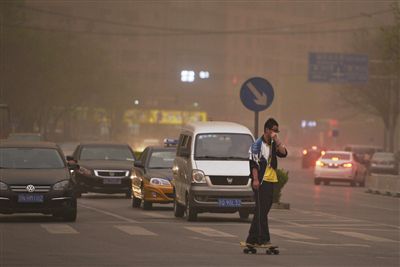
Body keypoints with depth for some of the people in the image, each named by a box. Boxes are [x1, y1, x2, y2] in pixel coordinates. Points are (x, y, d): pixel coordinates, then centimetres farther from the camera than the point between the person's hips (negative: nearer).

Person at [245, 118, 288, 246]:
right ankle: (263, 239, -10)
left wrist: (276, 140, -4)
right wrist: (255, 179, -18)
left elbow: (283, 153, 1)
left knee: (263, 210, 8)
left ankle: (252, 238, 13)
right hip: (261, 181, -8)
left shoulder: (273, 145, 16)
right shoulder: (257, 144, -4)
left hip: (270, 181, 8)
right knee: (261, 210, -8)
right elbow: (254, 163, -10)